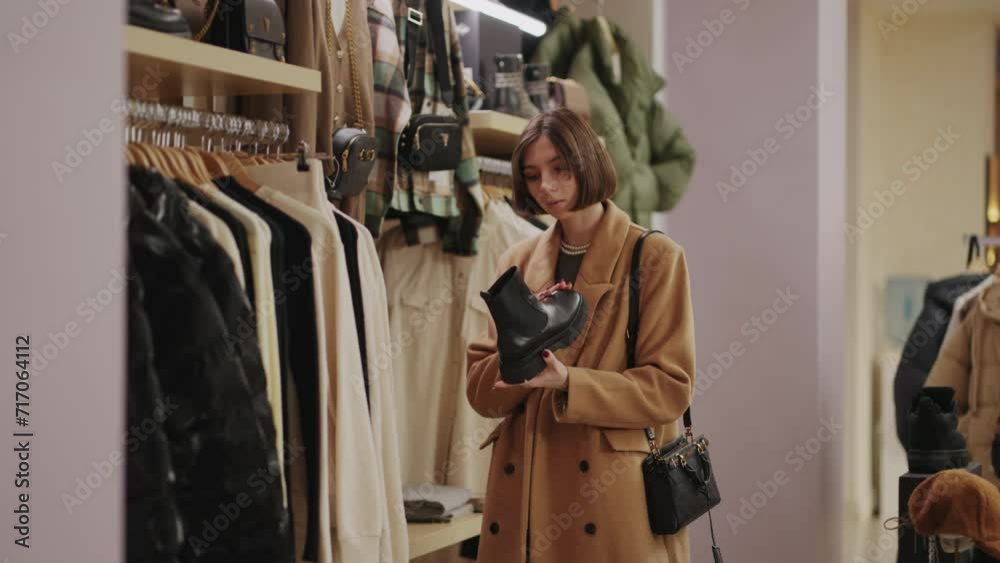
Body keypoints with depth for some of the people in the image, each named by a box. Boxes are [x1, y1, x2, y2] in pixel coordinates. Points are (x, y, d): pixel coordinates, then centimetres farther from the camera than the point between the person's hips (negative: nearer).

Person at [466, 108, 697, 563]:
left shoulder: (654, 257, -2)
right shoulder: (518, 262, 10)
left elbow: (670, 388, -8)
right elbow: (482, 391, 7)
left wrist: (567, 381, -20)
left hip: (616, 495, -4)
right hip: (524, 492, 4)